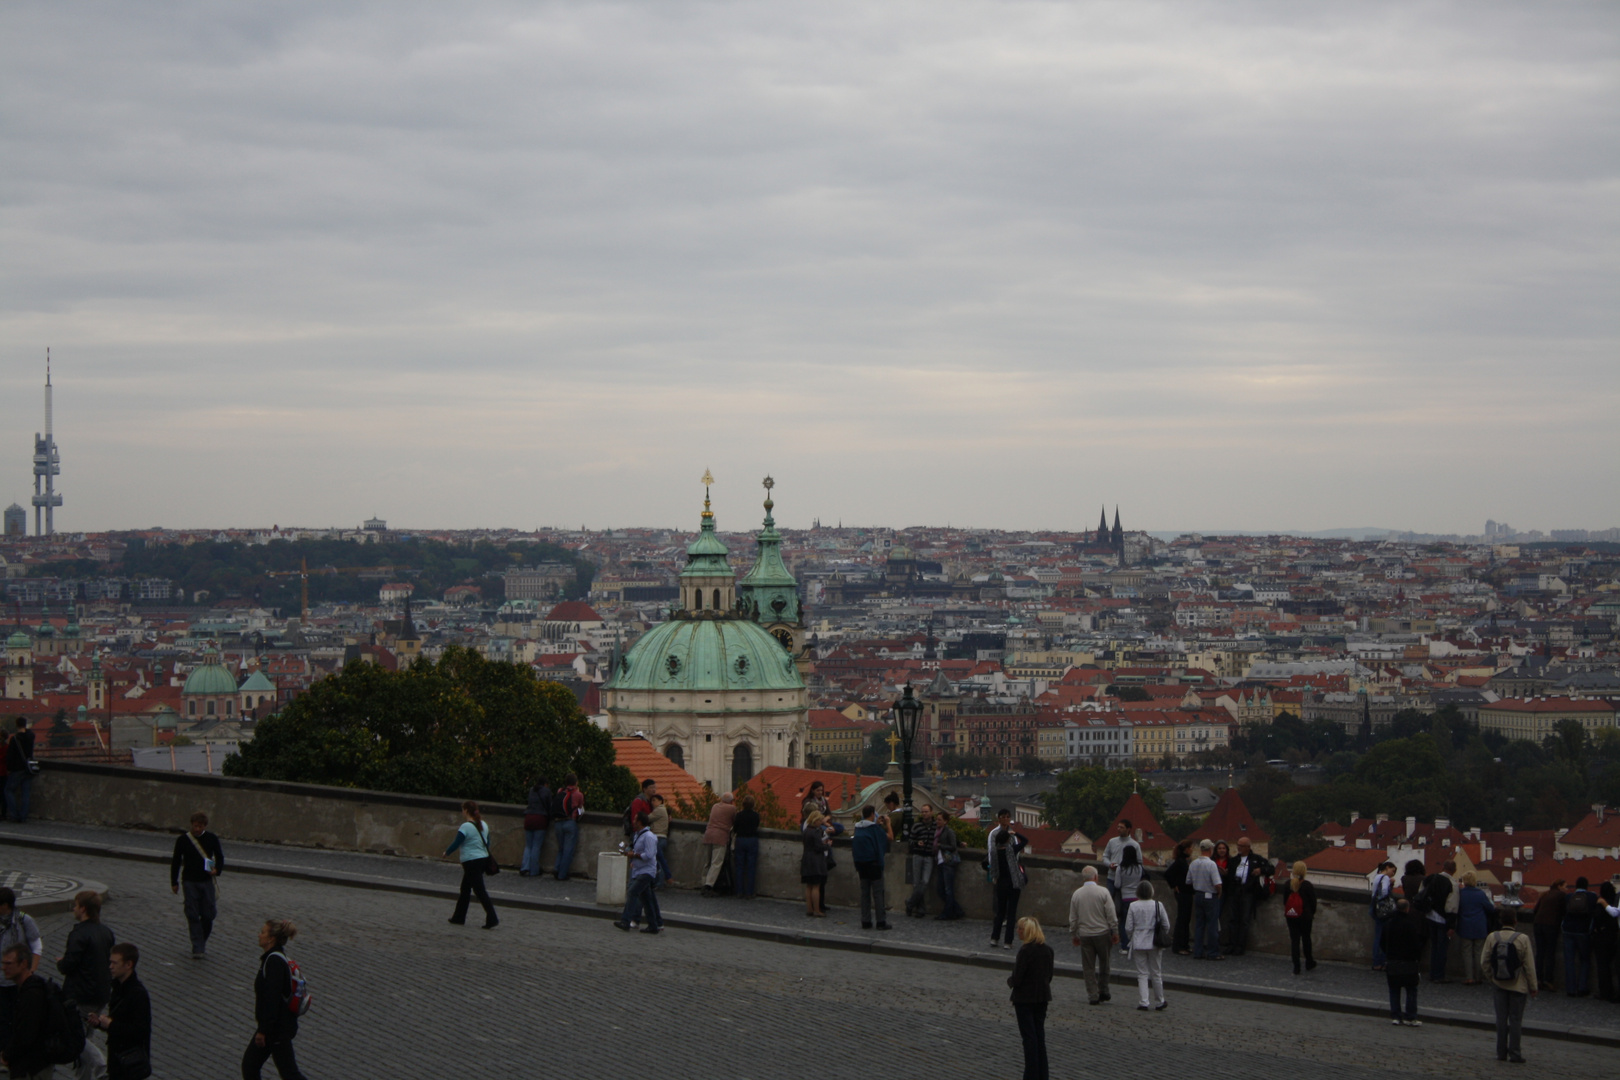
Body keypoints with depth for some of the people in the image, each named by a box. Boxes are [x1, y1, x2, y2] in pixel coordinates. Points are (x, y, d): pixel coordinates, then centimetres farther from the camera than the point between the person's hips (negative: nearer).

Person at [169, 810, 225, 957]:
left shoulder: (212, 839, 1)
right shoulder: (183, 840, -1)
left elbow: (220, 857, 11)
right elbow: (176, 861, 5)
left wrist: (217, 870, -10)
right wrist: (174, 882, 4)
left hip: (207, 881, 1)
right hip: (190, 882, -1)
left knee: (208, 915, 1)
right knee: (193, 915, -4)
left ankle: (202, 942, 23)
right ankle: (197, 948, -2)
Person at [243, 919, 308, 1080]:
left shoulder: (274, 961, -22)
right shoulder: (276, 957, 9)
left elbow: (272, 999, -27)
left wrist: (263, 1030, -26)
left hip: (278, 1029, -10)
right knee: (249, 1065, 14)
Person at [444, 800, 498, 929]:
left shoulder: (466, 827, -15)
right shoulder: (484, 825, 8)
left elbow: (456, 844, -13)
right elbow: (487, 843, 16)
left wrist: (446, 852, 5)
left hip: (471, 862, -8)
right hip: (483, 859, 8)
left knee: (480, 890, -7)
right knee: (465, 889, 19)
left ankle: (492, 918, -13)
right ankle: (459, 917, 26)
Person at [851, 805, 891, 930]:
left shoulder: (858, 827, 6)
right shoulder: (874, 827, -12)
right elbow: (889, 837, -3)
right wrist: (888, 824, 8)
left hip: (860, 862, 6)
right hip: (873, 862, -6)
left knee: (864, 893, 10)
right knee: (877, 892, -2)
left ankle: (865, 921, 9)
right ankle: (881, 921, -3)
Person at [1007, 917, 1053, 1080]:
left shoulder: (1025, 950, -20)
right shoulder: (1047, 950, 2)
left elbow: (1017, 978, -19)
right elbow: (1049, 975, 10)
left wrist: (1010, 980, 1)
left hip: (1025, 998, -7)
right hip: (1042, 997, 7)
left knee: (1029, 1037, 0)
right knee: (1040, 1035, 14)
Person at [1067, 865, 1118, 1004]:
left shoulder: (1076, 894, 1)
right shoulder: (1103, 892, -8)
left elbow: (1072, 918, 9)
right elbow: (1111, 915, -7)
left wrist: (1073, 935, 19)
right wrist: (1115, 933, 1)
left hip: (1084, 935, 2)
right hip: (1102, 933, -2)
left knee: (1088, 967, 6)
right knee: (1104, 963, 14)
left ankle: (1093, 995, 5)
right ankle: (1103, 990, 14)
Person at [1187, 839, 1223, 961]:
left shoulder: (1193, 864, 3)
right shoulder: (1211, 864, -18)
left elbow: (1188, 882, 12)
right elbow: (1217, 884, -22)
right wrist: (1219, 893, -3)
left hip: (1197, 895, 6)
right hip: (1210, 896, -6)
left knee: (1199, 925, 11)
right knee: (1212, 925, 0)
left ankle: (1198, 952, 12)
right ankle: (1212, 953, 2)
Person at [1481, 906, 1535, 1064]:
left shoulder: (1492, 938, -7)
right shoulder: (1523, 939, -14)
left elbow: (1485, 962, -2)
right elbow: (1529, 965, -9)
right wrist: (1533, 986, 0)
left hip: (1499, 984, 2)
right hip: (1518, 985, -2)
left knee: (1501, 1019, 10)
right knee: (1515, 1019, 5)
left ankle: (1501, 1052, 13)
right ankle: (1514, 1054, 6)